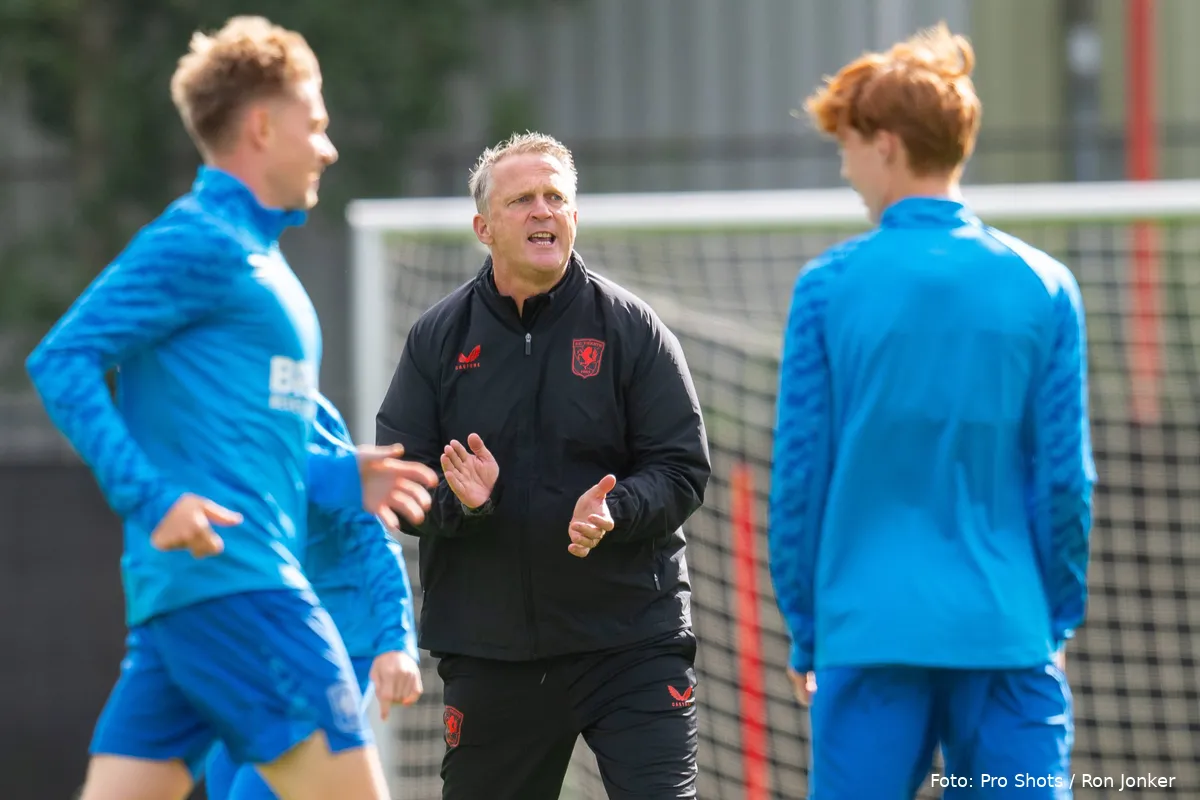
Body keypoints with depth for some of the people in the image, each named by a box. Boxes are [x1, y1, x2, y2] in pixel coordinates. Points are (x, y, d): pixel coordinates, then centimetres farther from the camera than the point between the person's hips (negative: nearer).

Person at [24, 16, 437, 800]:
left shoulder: (255, 257, 23)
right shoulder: (198, 241, -6)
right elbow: (62, 359, -14)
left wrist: (343, 479, 16)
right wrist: (152, 499, -22)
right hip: (227, 582, -9)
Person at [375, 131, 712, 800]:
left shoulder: (630, 327, 1)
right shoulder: (439, 337, 6)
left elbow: (683, 470, -2)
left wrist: (614, 511, -22)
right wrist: (456, 500, -18)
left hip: (630, 640, -2)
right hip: (489, 652, 2)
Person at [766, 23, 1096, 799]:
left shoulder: (830, 286, -2)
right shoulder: (1044, 287, 2)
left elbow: (798, 473, 1)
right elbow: (1066, 478, 2)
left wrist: (804, 627, 11)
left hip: (870, 631, -1)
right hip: (1007, 633, 1)